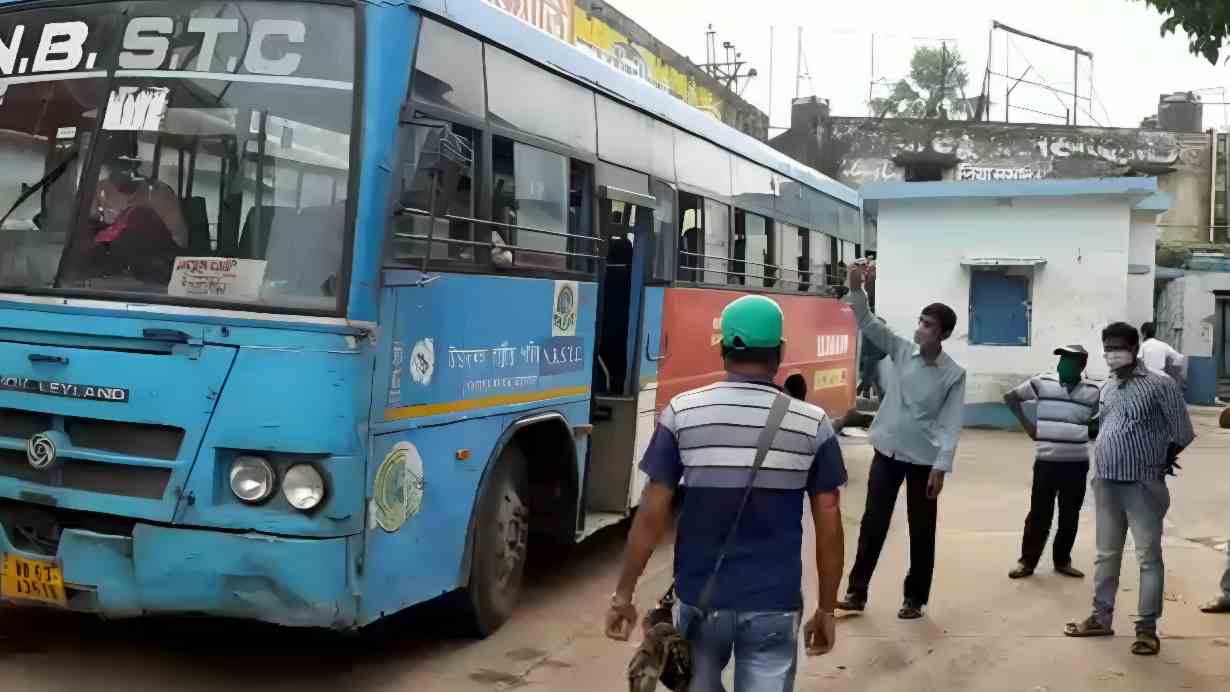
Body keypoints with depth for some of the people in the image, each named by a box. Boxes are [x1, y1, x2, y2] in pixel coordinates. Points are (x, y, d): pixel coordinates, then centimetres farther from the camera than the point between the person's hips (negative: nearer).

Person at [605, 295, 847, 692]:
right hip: (775, 606, 0)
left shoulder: (682, 413, -6)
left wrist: (623, 594, 3)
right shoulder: (813, 424, -5)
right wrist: (826, 609, 8)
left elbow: (652, 515, -6)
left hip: (700, 599, 1)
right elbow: (829, 526, -2)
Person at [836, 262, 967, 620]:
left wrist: (941, 467, -16)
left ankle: (914, 598, 22)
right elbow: (868, 324, -9)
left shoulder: (954, 374, -8)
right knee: (873, 524, 5)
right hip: (887, 451, 2)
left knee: (921, 532, 8)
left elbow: (951, 423, -10)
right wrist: (856, 290, -26)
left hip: (924, 459, -2)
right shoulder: (901, 351, 0)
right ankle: (857, 592, 13)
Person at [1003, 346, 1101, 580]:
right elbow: (1011, 397, 9)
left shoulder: (1093, 391, 1)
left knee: (1070, 516, 10)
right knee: (1039, 513, 2)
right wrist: (1026, 423, 2)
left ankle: (1062, 560, 25)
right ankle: (1027, 561, 13)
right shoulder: (1042, 383, -2)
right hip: (1047, 461, -1)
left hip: (1077, 464, 2)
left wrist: (1090, 428, 2)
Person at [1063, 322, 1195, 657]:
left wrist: (1161, 462, 4)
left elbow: (1183, 433, -7)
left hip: (1143, 485, -7)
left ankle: (1147, 627, 6)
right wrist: (1102, 469, 11)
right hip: (1106, 484, 7)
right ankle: (1101, 617, 25)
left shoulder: (1159, 384, -10)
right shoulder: (1107, 386, 11)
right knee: (1106, 554, 14)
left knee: (1149, 556, 0)